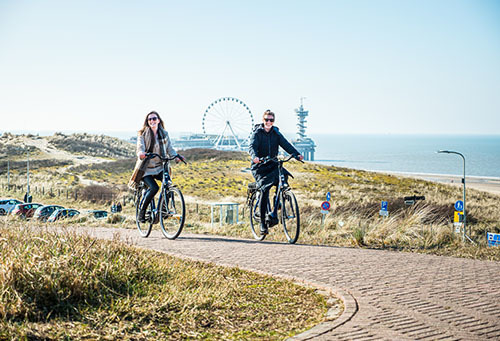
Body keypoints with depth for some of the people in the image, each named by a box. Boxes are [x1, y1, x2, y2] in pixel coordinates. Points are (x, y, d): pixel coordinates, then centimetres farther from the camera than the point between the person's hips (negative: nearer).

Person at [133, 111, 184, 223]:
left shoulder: (164, 134, 9)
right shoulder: (143, 134, -2)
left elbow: (169, 148, 6)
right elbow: (140, 147, -14)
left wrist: (177, 156, -14)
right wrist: (141, 154, -39)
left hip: (159, 167, 3)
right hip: (146, 168, -3)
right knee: (154, 188, -26)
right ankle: (141, 212, -7)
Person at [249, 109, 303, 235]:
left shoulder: (276, 133, 7)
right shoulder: (257, 133, -3)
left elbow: (286, 145, -6)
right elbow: (252, 147, -20)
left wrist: (297, 154, -25)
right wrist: (255, 157, -42)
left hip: (272, 165, 3)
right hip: (259, 167, -3)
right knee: (265, 191, -16)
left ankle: (274, 213, -18)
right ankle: (262, 222, -3)